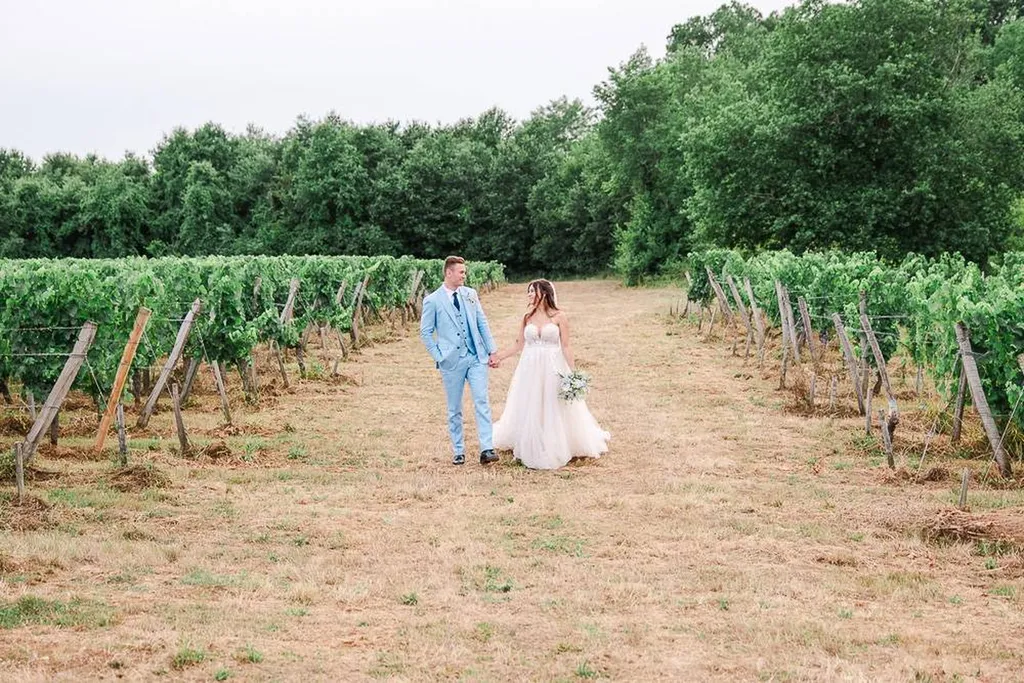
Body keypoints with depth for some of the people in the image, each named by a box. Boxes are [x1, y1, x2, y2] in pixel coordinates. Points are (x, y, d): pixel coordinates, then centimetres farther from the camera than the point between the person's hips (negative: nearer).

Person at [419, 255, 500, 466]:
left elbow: (482, 323, 11)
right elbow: (425, 333, 1)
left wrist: (491, 350, 6)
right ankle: (458, 452, 16)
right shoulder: (432, 301, -4)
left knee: (482, 402, -8)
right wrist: (439, 357, -5)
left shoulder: (470, 294, 8)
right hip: (451, 361, -2)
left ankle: (487, 449, -10)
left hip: (476, 358, 2)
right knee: (454, 409, 6)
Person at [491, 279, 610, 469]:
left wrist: (573, 373, -10)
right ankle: (532, 451, 19)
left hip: (553, 370, -4)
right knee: (529, 411, 7)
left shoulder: (559, 316, -5)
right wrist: (498, 356, 7)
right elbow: (519, 345, 12)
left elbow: (566, 347, -6)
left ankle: (557, 450, 15)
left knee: (555, 411, 2)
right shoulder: (527, 317, 6)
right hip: (530, 370, 4)